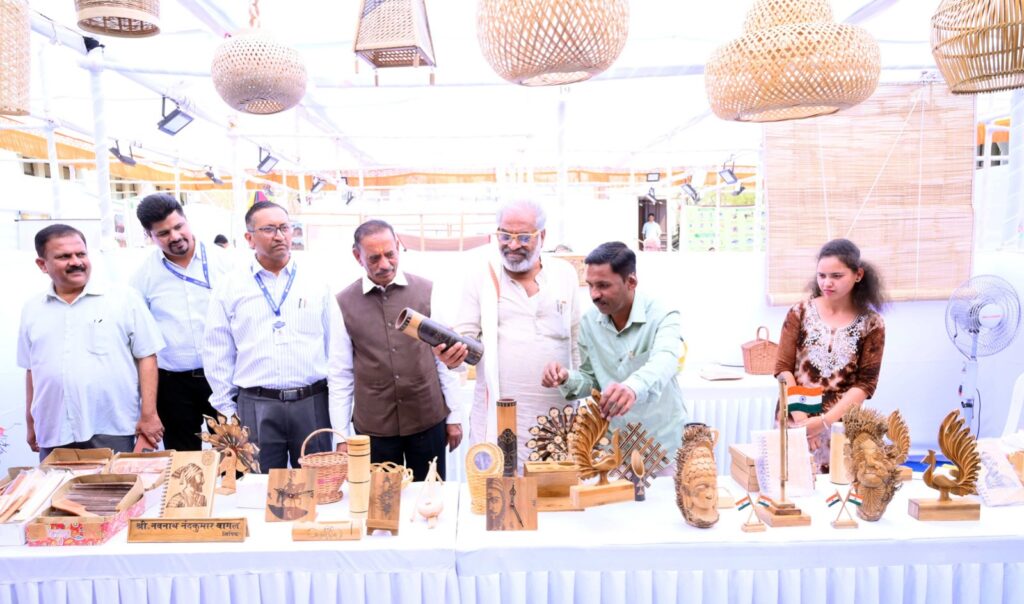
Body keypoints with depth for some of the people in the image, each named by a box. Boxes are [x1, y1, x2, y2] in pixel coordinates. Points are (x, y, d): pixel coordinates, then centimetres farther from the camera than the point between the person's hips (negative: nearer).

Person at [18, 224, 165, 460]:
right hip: (53, 435, 4)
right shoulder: (32, 310, 10)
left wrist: (148, 414, -7)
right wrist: (30, 423, 19)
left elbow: (146, 356, -3)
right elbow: (32, 369, 18)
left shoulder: (124, 298, -2)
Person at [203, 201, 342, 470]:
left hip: (313, 404, 1)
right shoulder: (230, 288, 4)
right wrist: (226, 409, 4)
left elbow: (336, 348, 6)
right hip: (255, 408, 0)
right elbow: (217, 354, 6)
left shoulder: (317, 285, 5)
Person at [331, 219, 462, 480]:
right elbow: (341, 374, 2)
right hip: (373, 426, 0)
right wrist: (342, 435, 1)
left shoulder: (427, 291, -2)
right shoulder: (344, 303, -2)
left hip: (429, 420, 0)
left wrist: (454, 416, 3)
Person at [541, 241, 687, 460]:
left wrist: (633, 387, -58)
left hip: (661, 445, -3)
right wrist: (567, 379, -16)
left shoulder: (662, 317, -17)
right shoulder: (589, 322, -3)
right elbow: (591, 380, 6)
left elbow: (663, 363, -36)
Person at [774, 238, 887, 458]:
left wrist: (825, 420, -16)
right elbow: (783, 368, -1)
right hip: (794, 420, 0)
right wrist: (800, 417, -12)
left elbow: (865, 383, -4)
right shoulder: (800, 312, 1)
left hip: (840, 425, 0)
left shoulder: (871, 324, 0)